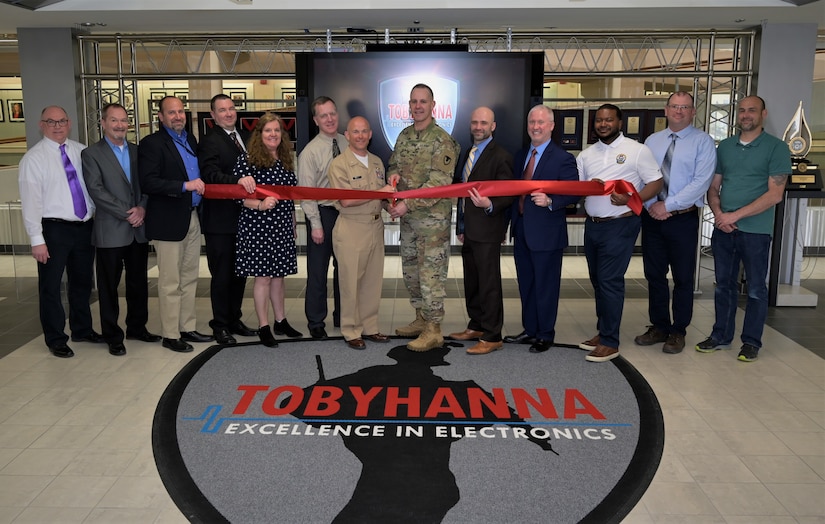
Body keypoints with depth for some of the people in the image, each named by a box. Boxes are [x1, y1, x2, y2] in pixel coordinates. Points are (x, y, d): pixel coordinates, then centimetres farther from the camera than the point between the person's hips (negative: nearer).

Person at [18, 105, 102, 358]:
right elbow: (30, 201, -10)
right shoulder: (34, 158, -7)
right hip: (54, 229, -4)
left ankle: (82, 330, 35)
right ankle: (56, 340, 20)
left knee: (82, 282, 18)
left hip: (85, 226, 4)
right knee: (50, 287, 5)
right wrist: (37, 240, -14)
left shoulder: (82, 151, 6)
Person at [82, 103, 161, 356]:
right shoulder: (91, 153, -3)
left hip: (139, 230, 5)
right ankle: (112, 336, 16)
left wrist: (142, 208, -9)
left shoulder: (137, 151, 12)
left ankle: (137, 327, 28)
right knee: (109, 286, 5)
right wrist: (127, 213, -15)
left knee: (139, 283, 13)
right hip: (111, 231, -4)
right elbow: (96, 190, -11)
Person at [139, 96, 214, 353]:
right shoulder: (152, 144, -10)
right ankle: (170, 335, 11)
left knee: (189, 278, 14)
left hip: (192, 218, 7)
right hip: (169, 221, -7)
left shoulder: (190, 139, 13)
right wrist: (185, 186, -24)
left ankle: (187, 327, 25)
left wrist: (201, 184, 2)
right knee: (170, 283, 1)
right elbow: (148, 183, -20)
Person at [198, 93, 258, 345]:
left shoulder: (243, 137, 15)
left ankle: (234, 320, 29)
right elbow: (211, 175, -23)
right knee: (222, 274, 1)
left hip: (243, 216, 8)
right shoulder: (210, 141, -10)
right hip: (221, 220, -8)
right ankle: (220, 325, 14)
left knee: (240, 272, 16)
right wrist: (238, 181, -36)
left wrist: (251, 182, 0)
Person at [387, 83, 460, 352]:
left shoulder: (442, 141, -13)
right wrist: (393, 174, -4)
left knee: (431, 274, -3)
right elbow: (393, 164, 21)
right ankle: (421, 319, 31)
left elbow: (438, 184, -20)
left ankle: (433, 331, 6)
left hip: (433, 217, -8)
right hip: (408, 217, 8)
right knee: (410, 270, 16)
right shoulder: (404, 136, 10)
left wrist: (407, 204, -23)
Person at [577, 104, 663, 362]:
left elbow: (656, 183, -6)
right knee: (597, 280, 12)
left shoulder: (637, 150, -4)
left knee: (610, 281, -8)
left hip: (620, 225, -6)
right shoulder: (586, 154, 12)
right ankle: (603, 331, 25)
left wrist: (630, 199, -22)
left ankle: (609, 342, 0)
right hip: (592, 224, 6)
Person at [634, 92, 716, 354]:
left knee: (683, 278, 6)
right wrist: (650, 205, -11)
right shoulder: (652, 141, 10)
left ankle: (678, 331, 19)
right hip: (652, 217, 4)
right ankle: (659, 326, 25)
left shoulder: (703, 142, -4)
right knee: (654, 275, 11)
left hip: (684, 219, -4)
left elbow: (701, 182, -14)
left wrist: (667, 205, -18)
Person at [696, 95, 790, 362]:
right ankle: (721, 336, 24)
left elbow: (775, 194, -11)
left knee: (755, 289, 6)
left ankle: (751, 342, 17)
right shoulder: (725, 146, 10)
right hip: (723, 228, 4)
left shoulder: (776, 147, -4)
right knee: (724, 285, 12)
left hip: (755, 230, -4)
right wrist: (718, 213, -7)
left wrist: (735, 215, -16)